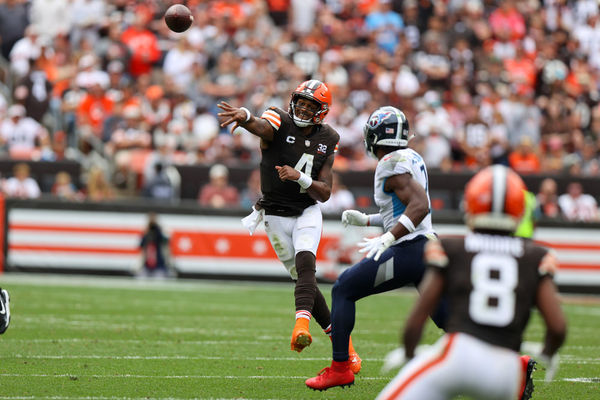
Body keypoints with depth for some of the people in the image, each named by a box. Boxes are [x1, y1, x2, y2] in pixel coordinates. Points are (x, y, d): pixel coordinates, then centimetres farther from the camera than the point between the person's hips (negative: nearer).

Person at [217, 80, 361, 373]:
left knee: (305, 263, -27)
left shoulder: (326, 140, -1)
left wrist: (300, 178, -24)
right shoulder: (280, 123, -11)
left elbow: (324, 193, -4)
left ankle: (302, 323, -46)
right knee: (304, 280, 2)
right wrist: (244, 116, -63)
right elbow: (261, 126, -38)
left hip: (307, 211, 1)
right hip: (276, 214, -1)